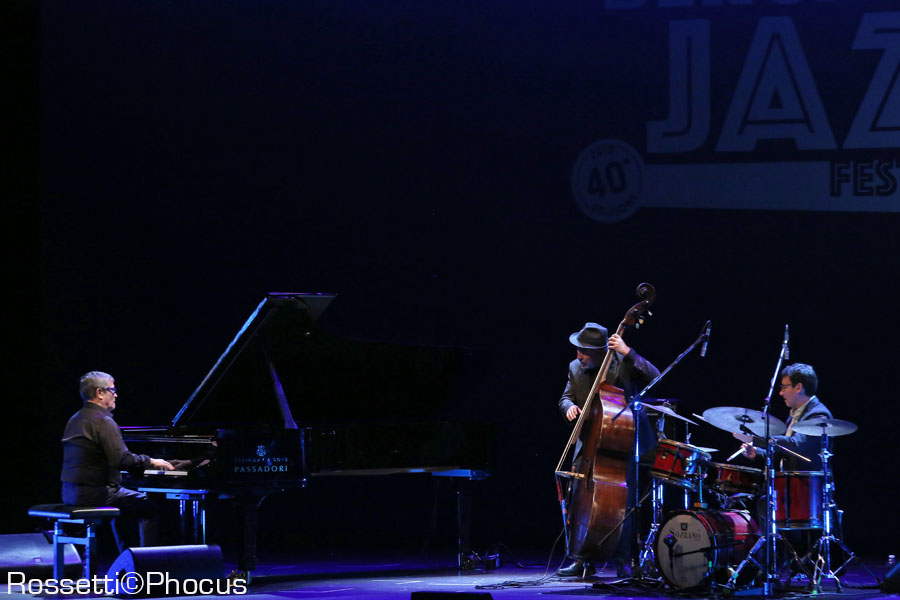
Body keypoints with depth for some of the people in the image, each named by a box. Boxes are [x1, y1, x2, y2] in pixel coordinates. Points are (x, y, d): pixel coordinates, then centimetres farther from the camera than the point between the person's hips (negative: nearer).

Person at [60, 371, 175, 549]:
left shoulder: (75, 420, 14)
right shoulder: (103, 421, -15)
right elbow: (122, 460, -24)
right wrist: (151, 462, -9)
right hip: (93, 494, -10)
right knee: (149, 507, -2)